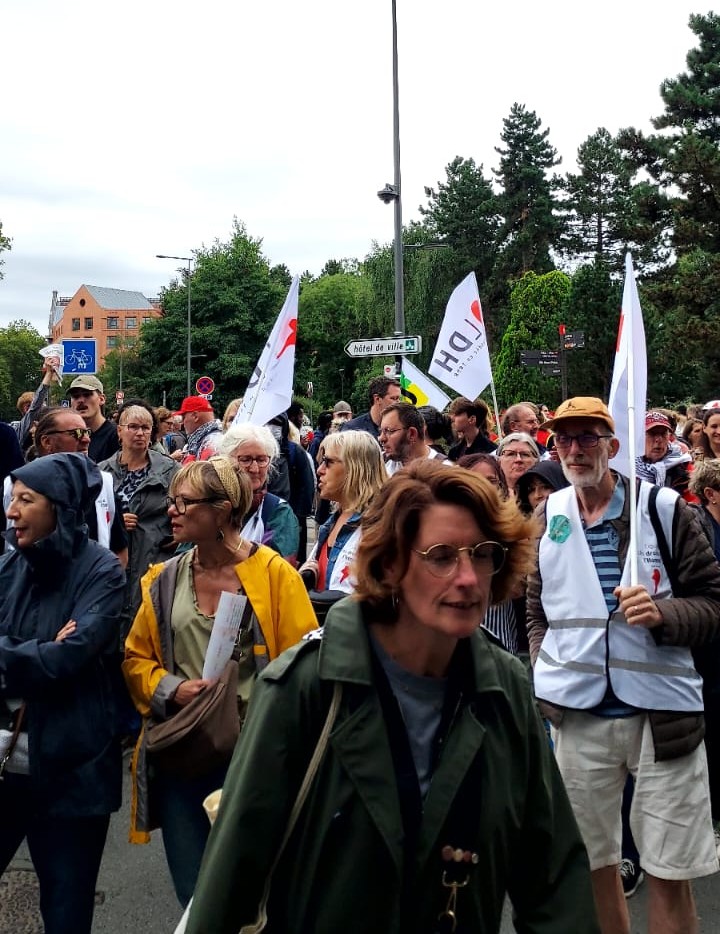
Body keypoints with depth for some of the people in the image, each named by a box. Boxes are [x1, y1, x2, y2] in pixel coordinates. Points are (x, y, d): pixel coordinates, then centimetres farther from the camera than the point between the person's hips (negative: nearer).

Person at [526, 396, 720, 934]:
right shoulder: (549, 516, 7)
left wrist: (663, 614, -20)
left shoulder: (664, 507, -3)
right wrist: (546, 675, 6)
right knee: (594, 863, 15)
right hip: (579, 713, 3)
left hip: (662, 711, -3)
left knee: (669, 875, 5)